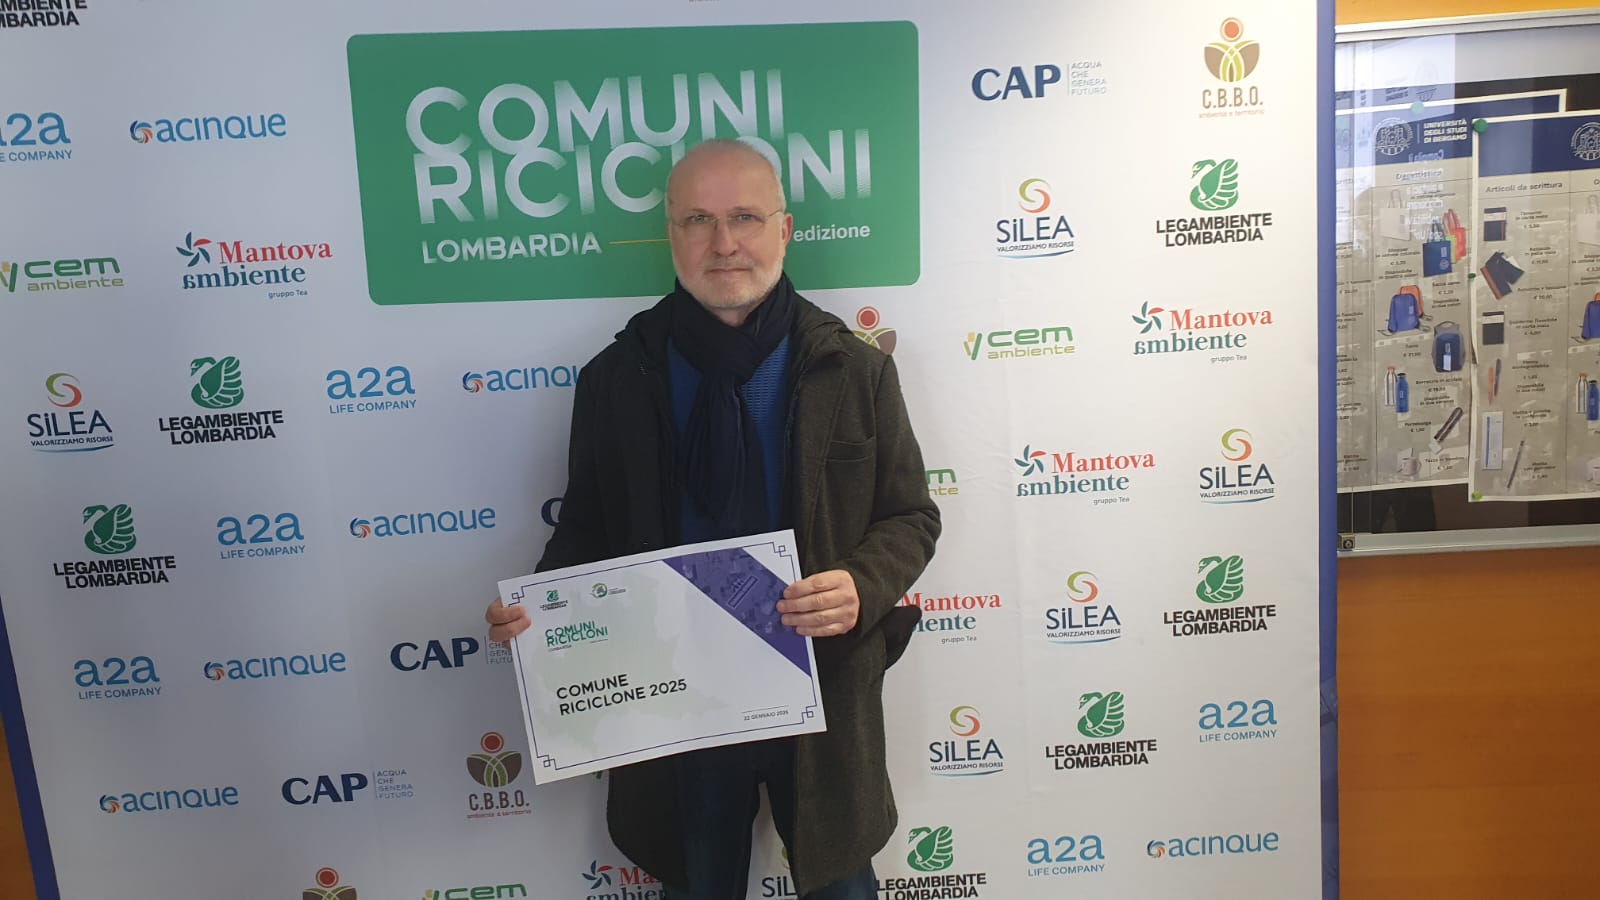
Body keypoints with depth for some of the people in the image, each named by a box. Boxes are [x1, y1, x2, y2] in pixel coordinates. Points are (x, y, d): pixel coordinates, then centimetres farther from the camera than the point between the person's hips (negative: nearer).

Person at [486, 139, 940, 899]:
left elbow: (911, 516, -1)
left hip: (825, 697, 0)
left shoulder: (854, 369, -6)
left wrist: (862, 588, -20)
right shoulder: (615, 379, -5)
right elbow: (587, 529, 4)